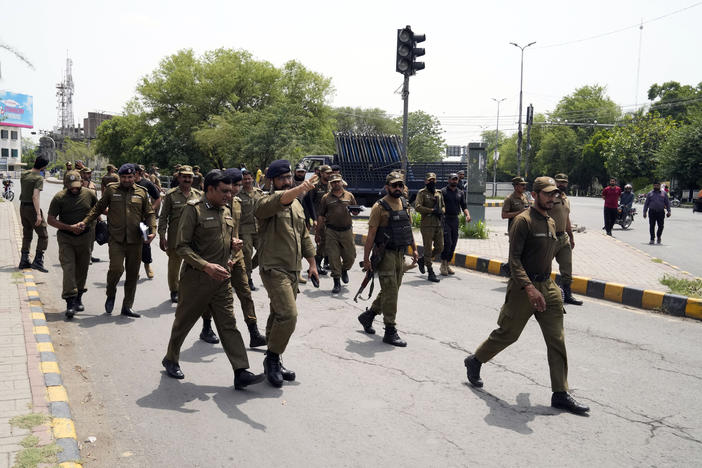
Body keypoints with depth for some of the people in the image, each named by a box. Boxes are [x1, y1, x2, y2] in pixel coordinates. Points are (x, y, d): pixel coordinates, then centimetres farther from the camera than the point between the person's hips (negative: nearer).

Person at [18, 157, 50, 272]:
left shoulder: (23, 174, 7)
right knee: (43, 235, -1)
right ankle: (38, 261, -8)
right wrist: (38, 214, -27)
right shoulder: (39, 178, -16)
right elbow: (35, 196, -24)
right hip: (32, 207, -8)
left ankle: (24, 261, 16)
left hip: (22, 207, 8)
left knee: (27, 235, 16)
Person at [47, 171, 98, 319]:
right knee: (68, 268, -12)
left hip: (85, 236, 3)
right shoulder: (59, 197, -8)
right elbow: (50, 219, -7)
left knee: (82, 269, 10)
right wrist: (70, 227, -16)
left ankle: (78, 298, 27)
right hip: (66, 238, -2)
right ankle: (70, 302, -14)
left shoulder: (90, 194, -1)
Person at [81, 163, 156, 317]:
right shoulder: (111, 190, 4)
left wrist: (153, 230, -3)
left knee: (133, 274, 6)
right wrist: (85, 222, -1)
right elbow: (98, 208, 10)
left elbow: (150, 213, 11)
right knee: (116, 268, -17)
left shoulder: (142, 192, 7)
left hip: (135, 240, 2)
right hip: (116, 239, -2)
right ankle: (110, 294, 14)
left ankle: (127, 307, 19)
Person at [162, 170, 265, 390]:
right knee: (183, 322, 12)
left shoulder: (225, 210, 11)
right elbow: (182, 246, -15)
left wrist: (233, 242, 3)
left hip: (222, 279, 6)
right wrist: (206, 266, -26)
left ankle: (241, 373, -3)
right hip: (196, 279, -6)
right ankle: (171, 360, 35)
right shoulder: (193, 209, -11)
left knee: (229, 325, 0)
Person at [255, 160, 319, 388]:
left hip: (292, 270, 8)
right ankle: (272, 359, -1)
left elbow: (304, 236, 23)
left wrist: (312, 263, 20)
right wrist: (300, 189, -53)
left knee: (279, 316, 14)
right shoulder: (265, 202, -9)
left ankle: (273, 363, 25)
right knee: (288, 315, -18)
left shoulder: (297, 204, 16)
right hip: (274, 268, -8)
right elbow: (279, 200, -35)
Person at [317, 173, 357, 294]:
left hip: (347, 231, 2)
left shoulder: (349, 196, 9)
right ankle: (337, 283, 5)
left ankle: (344, 270, 38)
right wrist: (318, 233, 4)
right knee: (333, 257, -3)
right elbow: (321, 216, 6)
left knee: (350, 256, 6)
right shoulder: (326, 198, 4)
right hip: (331, 231, -1)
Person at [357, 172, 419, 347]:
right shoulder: (380, 207, -12)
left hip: (400, 254, 8)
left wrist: (414, 249, 17)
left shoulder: (405, 204, 10)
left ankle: (367, 316, 35)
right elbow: (371, 235, -12)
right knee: (390, 293, -6)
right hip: (386, 254, -7)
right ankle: (390, 332, 1)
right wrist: (366, 259, -15)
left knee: (391, 291, 16)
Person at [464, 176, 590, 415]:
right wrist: (529, 288, -28)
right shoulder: (523, 221, -12)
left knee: (557, 340, 3)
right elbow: (514, 259, -18)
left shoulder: (551, 223, 13)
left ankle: (561, 394, 9)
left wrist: (547, 283, 19)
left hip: (547, 287, 7)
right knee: (507, 333, 5)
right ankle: (474, 361, 29)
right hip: (523, 287, -7)